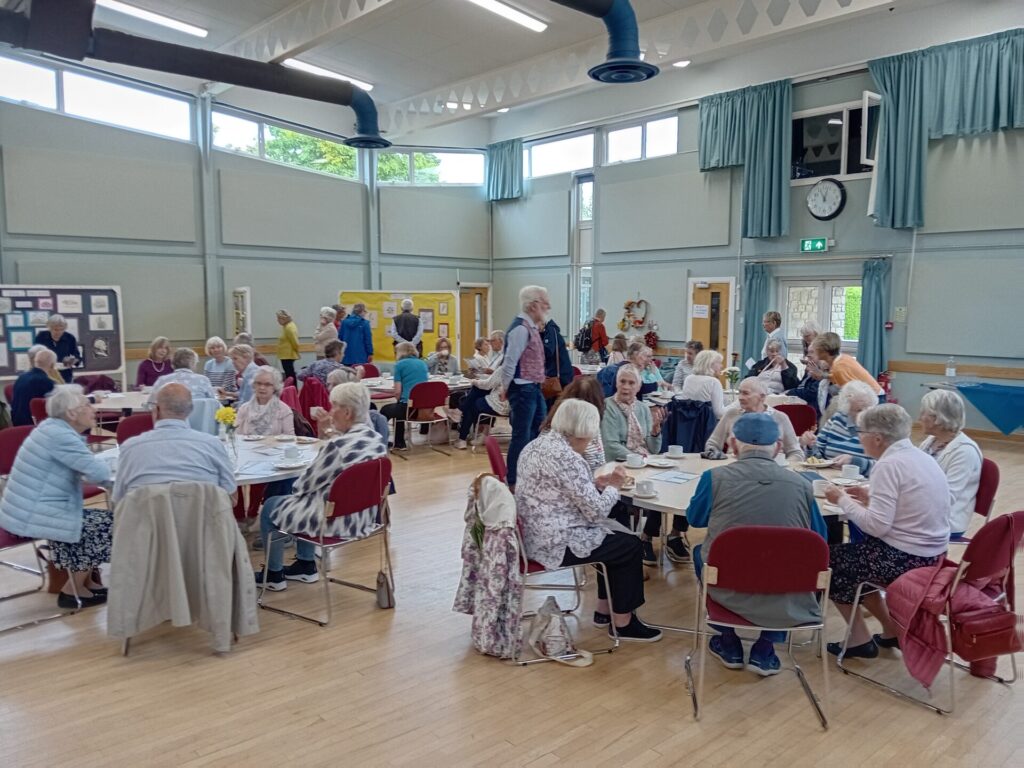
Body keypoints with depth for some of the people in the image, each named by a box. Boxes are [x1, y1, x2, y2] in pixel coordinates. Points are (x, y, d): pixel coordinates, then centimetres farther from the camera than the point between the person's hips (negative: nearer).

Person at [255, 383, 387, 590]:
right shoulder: (377, 440, -3)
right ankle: (306, 566, 37)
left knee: (270, 507, 15)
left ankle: (274, 575, 30)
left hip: (336, 520, -8)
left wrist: (295, 488, 6)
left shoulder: (338, 445, -28)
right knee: (299, 499, 31)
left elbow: (307, 483, -13)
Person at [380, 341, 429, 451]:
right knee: (398, 408, 36)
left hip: (408, 406, -6)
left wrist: (398, 400, 18)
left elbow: (398, 391, -5)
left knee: (385, 411, 25)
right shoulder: (423, 364, 15)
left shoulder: (400, 364, -1)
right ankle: (399, 443, 40)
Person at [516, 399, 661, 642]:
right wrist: (613, 486, -1)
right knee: (629, 546, 6)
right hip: (555, 543, -10)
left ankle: (605, 609, 30)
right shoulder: (567, 458, -23)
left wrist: (595, 484, 7)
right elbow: (597, 511, -19)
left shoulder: (538, 444, 7)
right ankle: (623, 622, 19)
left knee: (617, 534, 21)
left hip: (536, 535, 10)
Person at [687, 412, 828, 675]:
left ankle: (729, 644, 37)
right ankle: (765, 650, 26)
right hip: (787, 605, 1)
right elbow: (820, 538, 9)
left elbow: (695, 519, 9)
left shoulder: (715, 478, -11)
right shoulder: (801, 485, -7)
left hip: (729, 592, 0)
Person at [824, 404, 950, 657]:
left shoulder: (889, 464, -20)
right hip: (930, 554, 9)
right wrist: (871, 498, 11)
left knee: (830, 560, 10)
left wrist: (842, 499, -12)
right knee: (854, 552, 25)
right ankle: (892, 630, 26)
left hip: (905, 558, -9)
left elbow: (876, 525, -24)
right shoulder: (921, 457, 7)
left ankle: (860, 639, 18)